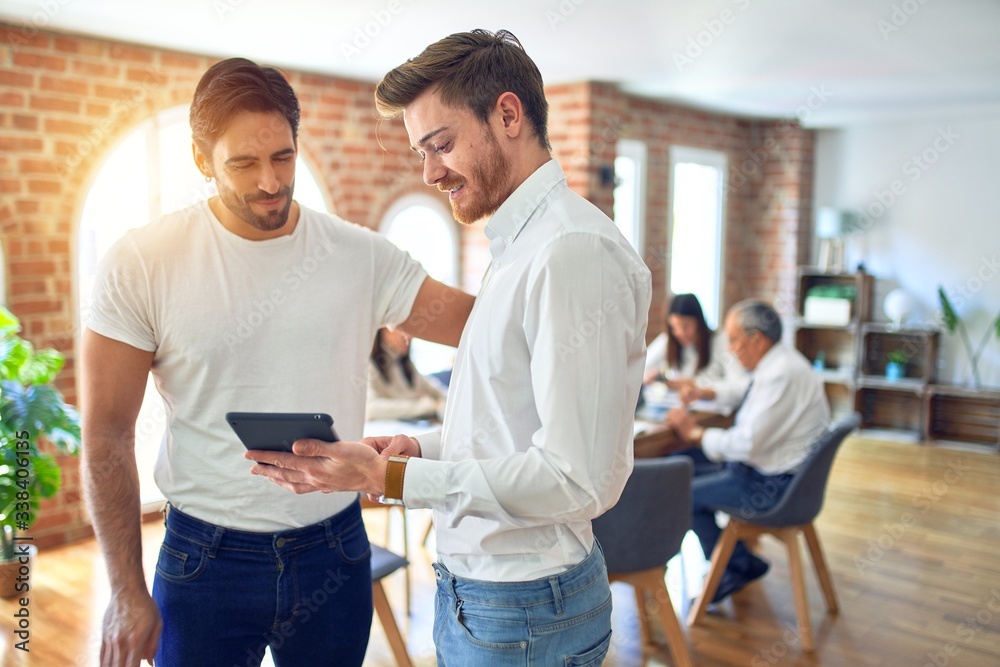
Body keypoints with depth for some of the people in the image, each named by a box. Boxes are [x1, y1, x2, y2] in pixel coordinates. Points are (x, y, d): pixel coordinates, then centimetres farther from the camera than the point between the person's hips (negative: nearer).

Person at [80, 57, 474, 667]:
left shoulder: (363, 257, -3)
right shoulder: (141, 265, -9)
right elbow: (108, 436, -6)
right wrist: (128, 593, -5)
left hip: (335, 550, 3)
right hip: (206, 562, -2)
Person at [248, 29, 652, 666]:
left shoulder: (576, 252, -22)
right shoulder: (521, 247, 11)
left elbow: (575, 480, -26)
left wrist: (388, 480, -25)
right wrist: (423, 447, 3)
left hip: (521, 613, -9)